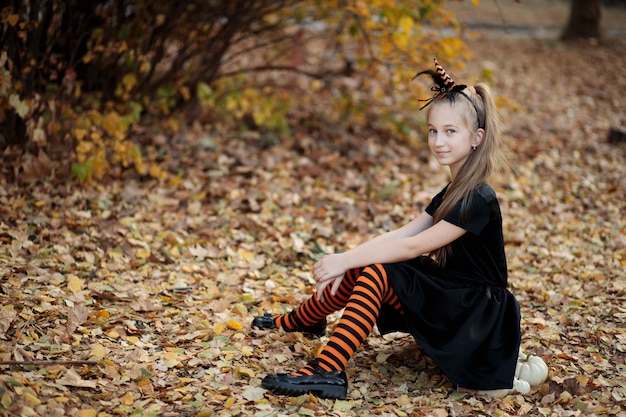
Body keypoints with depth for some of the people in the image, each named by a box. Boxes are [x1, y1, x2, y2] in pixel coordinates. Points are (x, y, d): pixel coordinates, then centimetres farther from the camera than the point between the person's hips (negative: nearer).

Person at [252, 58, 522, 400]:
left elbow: (414, 247, -23)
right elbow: (402, 234, 1)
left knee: (378, 271, -22)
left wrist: (346, 259, -19)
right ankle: (302, 319, 23)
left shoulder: (477, 200, -21)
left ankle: (326, 371, -26)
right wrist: (346, 261, -11)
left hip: (475, 321, -9)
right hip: (451, 299, 9)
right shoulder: (453, 192, 8)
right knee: (364, 268, -1)